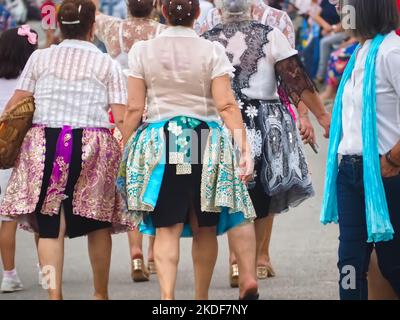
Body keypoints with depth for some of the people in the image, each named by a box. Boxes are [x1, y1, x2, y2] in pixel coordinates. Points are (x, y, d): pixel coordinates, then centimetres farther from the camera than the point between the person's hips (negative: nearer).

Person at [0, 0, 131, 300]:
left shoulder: (40, 58, 9)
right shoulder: (107, 64, 7)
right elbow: (121, 118, -1)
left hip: (44, 142, 1)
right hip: (92, 146, 0)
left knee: (50, 225, 1)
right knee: (97, 222, 14)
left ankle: (54, 294, -8)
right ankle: (101, 293, 24)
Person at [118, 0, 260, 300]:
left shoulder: (143, 51, 0)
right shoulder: (212, 51, -2)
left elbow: (134, 108, -1)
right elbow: (227, 105, -9)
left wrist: (124, 152, 7)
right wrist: (244, 148, -9)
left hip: (159, 142, 0)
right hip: (205, 143, 0)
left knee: (167, 229, -2)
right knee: (205, 228, 14)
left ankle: (167, 296, -18)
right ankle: (202, 297, 25)